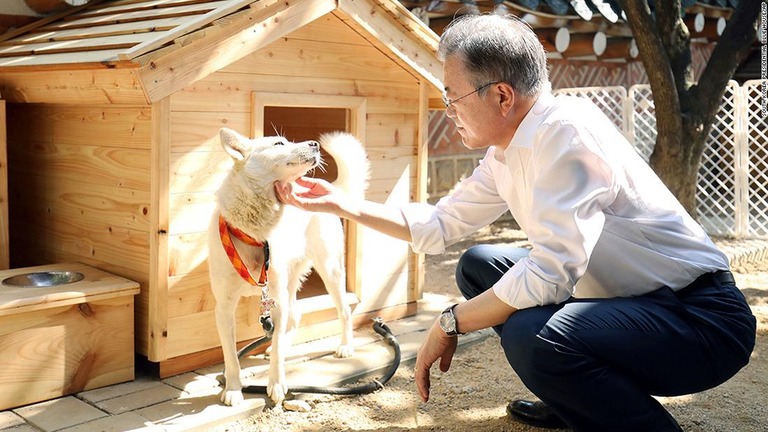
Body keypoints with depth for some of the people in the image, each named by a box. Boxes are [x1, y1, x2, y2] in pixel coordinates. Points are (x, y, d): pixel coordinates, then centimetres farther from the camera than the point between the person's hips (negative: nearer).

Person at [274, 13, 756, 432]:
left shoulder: (567, 127, -24)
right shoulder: (505, 156, 4)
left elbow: (550, 270, -31)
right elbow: (437, 226, 15)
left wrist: (450, 323, -18)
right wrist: (340, 202, 11)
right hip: (624, 299, 9)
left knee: (532, 335, -34)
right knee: (479, 265, 11)